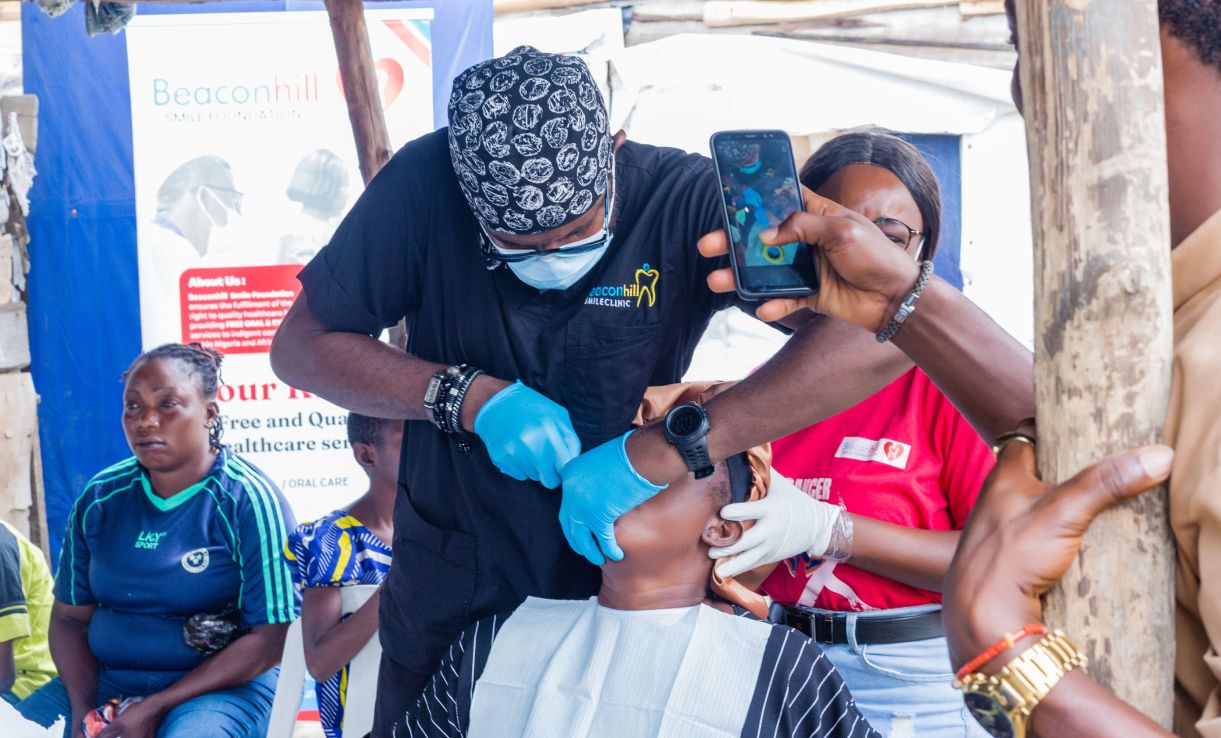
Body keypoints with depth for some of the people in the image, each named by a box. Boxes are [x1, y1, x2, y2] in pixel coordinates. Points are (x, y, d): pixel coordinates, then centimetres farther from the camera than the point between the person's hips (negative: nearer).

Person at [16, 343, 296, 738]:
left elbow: (271, 638, -13)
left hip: (223, 686, -4)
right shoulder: (99, 498, 5)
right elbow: (69, 617, 9)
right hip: (103, 681, 5)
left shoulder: (249, 500, -10)